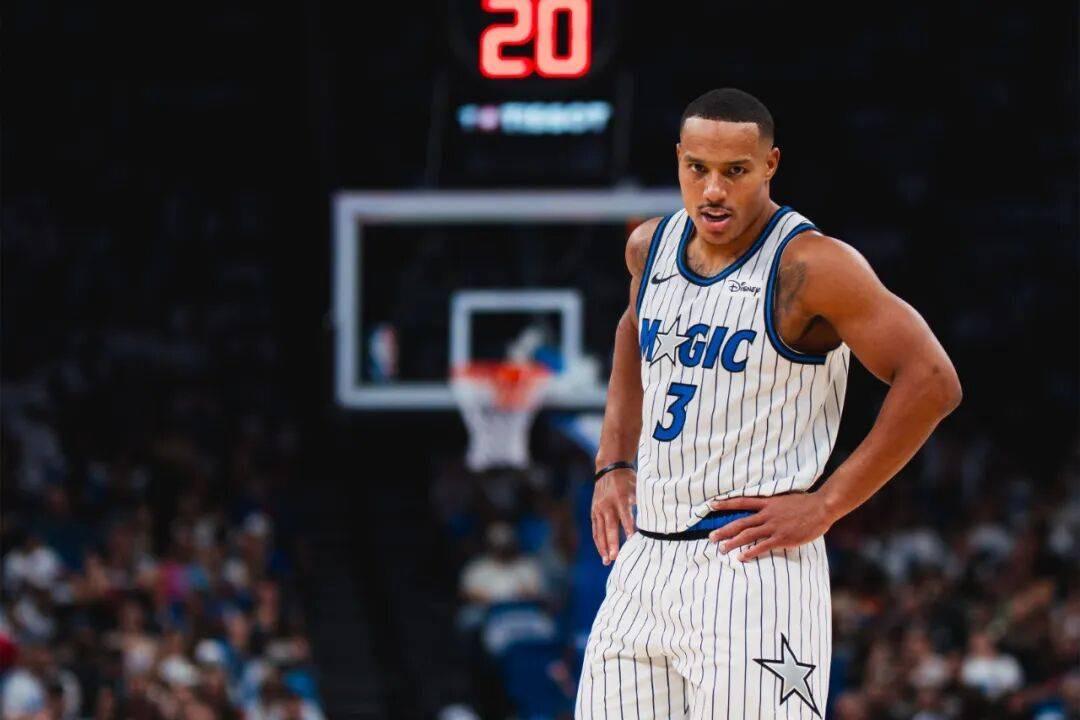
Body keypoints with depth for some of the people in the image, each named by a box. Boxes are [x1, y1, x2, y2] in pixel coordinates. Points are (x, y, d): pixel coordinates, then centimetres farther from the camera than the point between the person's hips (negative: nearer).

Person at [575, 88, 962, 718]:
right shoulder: (651, 247, 9)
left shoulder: (809, 267, -13)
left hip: (752, 562, -7)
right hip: (643, 562, 7)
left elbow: (931, 382, -16)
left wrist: (824, 505, -15)